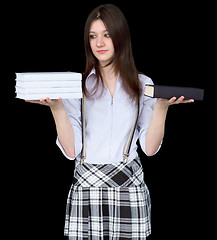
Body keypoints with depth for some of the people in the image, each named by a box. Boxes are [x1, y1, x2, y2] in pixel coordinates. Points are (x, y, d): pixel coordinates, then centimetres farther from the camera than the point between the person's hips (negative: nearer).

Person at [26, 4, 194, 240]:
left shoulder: (143, 85, 7)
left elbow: (150, 148, 2)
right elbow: (71, 150, -3)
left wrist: (162, 106, -8)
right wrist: (56, 108, -13)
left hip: (130, 187, 1)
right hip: (86, 186, 0)